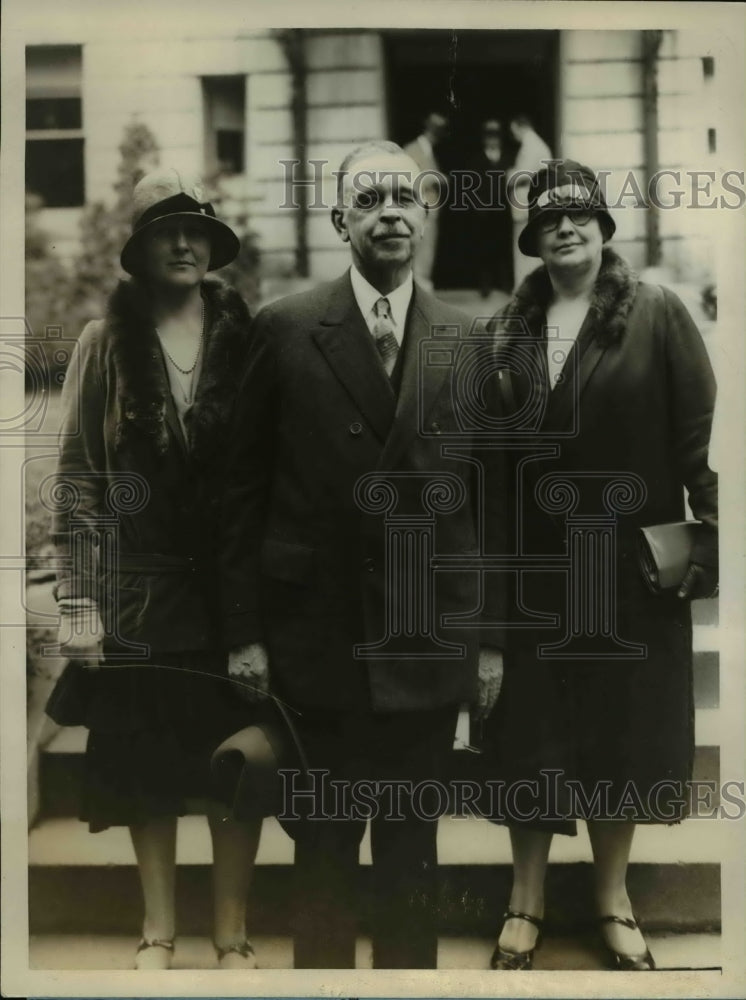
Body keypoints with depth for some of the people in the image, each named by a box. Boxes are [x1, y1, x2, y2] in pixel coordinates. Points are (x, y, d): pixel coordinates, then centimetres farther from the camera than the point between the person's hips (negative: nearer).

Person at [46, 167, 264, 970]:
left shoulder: (246, 338, 1)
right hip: (138, 588, 0)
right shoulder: (106, 342, 0)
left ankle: (232, 935, 21)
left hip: (230, 581, 0)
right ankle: (157, 929, 26)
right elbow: (77, 477, -2)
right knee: (145, 762, 9)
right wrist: (77, 601, -6)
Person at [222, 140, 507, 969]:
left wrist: (490, 638, 4)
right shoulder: (285, 330, -2)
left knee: (412, 846, 14)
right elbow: (244, 492, -2)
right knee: (324, 845, 13)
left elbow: (488, 498, 5)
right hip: (318, 638, -1)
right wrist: (243, 630, -4)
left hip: (431, 643, 2)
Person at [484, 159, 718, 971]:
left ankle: (613, 898, 28)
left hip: (631, 560, -2)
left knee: (624, 721, 9)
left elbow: (699, 434, -6)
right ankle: (525, 901, 24)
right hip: (534, 561, 2)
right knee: (531, 729, 8)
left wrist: (710, 534, -12)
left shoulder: (658, 314, -3)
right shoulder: (510, 327, 5)